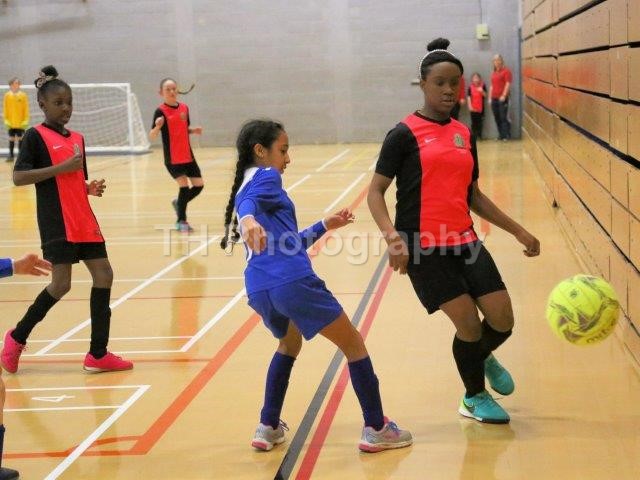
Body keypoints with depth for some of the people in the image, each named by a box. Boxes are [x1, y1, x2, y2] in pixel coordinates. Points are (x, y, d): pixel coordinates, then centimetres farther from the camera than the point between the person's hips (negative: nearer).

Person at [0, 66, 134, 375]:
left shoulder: (77, 138, 15)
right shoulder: (36, 136, -5)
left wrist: (91, 188, 1)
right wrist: (61, 167, -19)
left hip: (84, 220, 7)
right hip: (56, 223, -7)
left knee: (104, 276, 1)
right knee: (61, 284, -8)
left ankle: (98, 354, 7)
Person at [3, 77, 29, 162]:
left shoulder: (23, 95, -4)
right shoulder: (7, 95, 0)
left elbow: (26, 109, -3)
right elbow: (5, 109, 3)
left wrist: (25, 121, -6)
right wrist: (6, 120, -2)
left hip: (20, 123, -1)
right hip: (10, 123, 1)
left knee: (20, 139, 5)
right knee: (11, 139, 7)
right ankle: (11, 155, 14)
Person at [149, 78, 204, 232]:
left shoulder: (184, 108, 5)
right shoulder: (161, 111, -11)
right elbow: (152, 136, -16)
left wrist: (194, 130, -2)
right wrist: (157, 126, -36)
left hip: (188, 155, 6)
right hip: (172, 158, -6)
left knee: (199, 185, 7)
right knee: (184, 185, -13)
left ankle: (179, 203, 33)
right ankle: (181, 221, 3)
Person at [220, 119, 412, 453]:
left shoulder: (245, 185, 28)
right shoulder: (266, 177, 3)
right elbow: (249, 202, -22)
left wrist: (324, 226, 37)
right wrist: (249, 219, -44)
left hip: (259, 290, 9)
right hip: (293, 282, -8)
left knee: (290, 343, 35)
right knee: (353, 344, 8)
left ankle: (268, 428, 27)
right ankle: (376, 428, 12)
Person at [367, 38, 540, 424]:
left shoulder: (465, 134, 12)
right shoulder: (405, 134, -6)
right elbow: (376, 192, -6)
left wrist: (519, 231, 18)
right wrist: (392, 235, -22)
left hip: (464, 241, 6)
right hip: (423, 248, -5)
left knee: (502, 320, 0)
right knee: (469, 323, -6)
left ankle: (483, 358, 38)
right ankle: (475, 398, 22)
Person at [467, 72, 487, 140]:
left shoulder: (482, 86, -3)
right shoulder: (471, 87, -4)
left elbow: (485, 95, -2)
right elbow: (468, 96, -4)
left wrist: (482, 91, -22)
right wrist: (470, 106, -10)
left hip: (480, 107, 0)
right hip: (473, 108, 0)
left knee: (479, 122, 4)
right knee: (474, 122, 2)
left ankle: (479, 135, 11)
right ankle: (474, 136, 8)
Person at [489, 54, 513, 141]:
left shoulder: (506, 71, -3)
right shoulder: (493, 73, 17)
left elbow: (508, 84, -10)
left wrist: (504, 95, -18)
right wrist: (490, 97, 15)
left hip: (502, 98, -7)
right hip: (494, 98, 7)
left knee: (504, 117, -8)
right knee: (497, 118, 7)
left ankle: (506, 135, -6)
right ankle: (501, 135, 13)